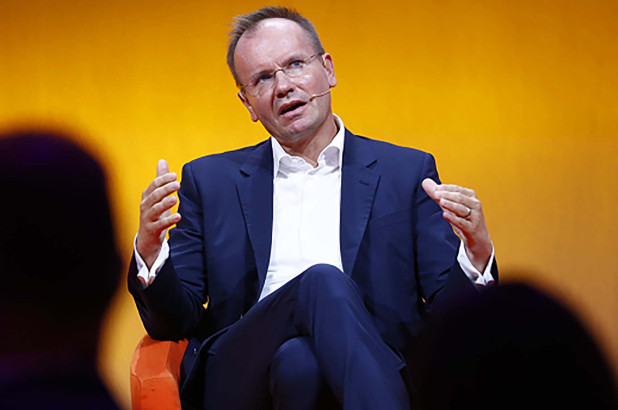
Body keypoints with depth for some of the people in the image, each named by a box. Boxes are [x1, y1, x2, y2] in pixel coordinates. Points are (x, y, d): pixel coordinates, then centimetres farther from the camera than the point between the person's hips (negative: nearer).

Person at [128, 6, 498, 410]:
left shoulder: (405, 173, 16)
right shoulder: (210, 180, 19)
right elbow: (171, 323, 13)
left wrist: (476, 252, -12)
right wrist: (150, 248, -8)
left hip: (367, 375, -1)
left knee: (298, 361, -38)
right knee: (322, 281, -31)